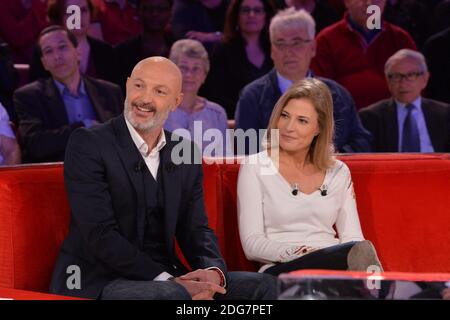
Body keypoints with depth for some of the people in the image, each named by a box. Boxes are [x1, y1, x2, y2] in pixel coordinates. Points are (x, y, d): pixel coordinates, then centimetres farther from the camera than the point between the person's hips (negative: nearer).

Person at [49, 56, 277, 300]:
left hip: (164, 277, 7)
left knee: (261, 285, -6)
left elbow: (196, 229, 10)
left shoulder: (186, 154, 12)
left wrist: (213, 272, -13)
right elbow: (100, 234, -16)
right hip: (97, 281, -6)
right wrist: (169, 282, -21)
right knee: (169, 295, -35)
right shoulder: (88, 143, -8)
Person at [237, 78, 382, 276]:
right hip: (281, 270, -4)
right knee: (359, 252, -35)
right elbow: (252, 244, -1)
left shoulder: (338, 172, 19)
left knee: (359, 252, -35)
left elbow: (352, 237, 12)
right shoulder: (255, 167, 8)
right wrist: (299, 253, -19)